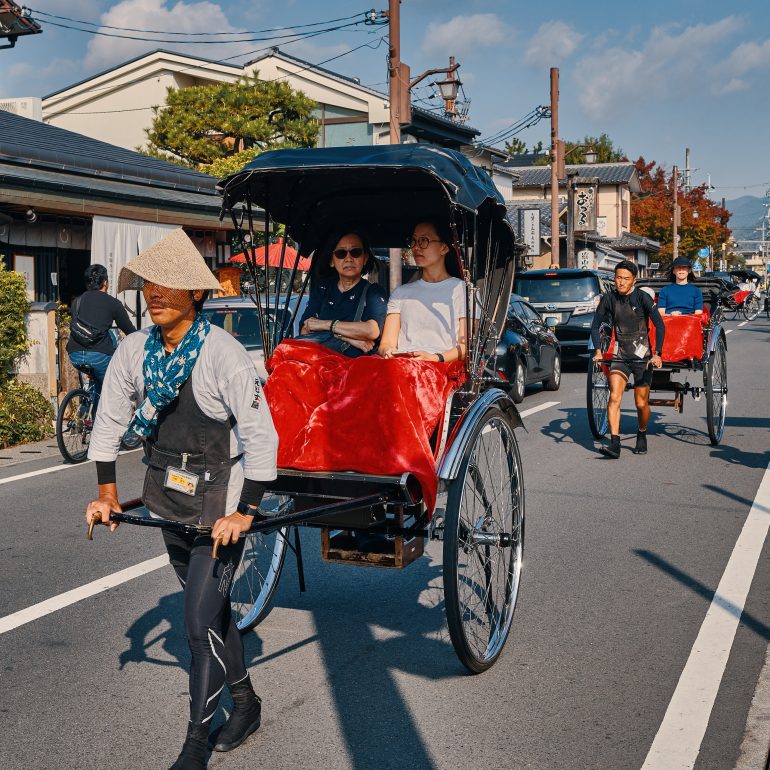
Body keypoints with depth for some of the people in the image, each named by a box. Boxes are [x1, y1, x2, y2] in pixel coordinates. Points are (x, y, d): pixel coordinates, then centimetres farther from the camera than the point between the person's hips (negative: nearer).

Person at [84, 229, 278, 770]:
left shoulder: (224, 353, -21)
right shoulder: (136, 349, -5)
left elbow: (261, 435, -21)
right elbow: (110, 419, 7)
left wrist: (245, 512, -23)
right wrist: (108, 491, 7)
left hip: (220, 502, -6)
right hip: (169, 499, 6)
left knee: (201, 621, -6)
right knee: (211, 608, 19)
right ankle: (246, 703, 39)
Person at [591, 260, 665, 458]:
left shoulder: (643, 298, -11)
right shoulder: (608, 299, -2)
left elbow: (660, 326, -13)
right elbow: (595, 326, 2)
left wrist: (657, 354, -23)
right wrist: (598, 351, -13)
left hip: (642, 356, -2)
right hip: (620, 355, 2)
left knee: (641, 404, 5)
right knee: (614, 397, -15)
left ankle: (642, 436, 33)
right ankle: (615, 443, -18)